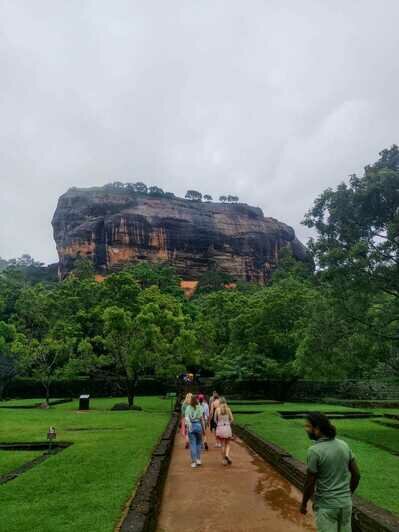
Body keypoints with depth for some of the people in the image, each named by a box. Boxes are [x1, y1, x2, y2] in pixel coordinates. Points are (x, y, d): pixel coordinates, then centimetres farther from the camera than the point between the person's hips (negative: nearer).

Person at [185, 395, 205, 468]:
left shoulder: (188, 408, 0)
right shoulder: (200, 408, -4)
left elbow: (186, 418, -11)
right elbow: (201, 419, -2)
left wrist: (188, 426, -15)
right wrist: (203, 429, 5)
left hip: (191, 426, 1)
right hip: (198, 425, -1)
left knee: (192, 444, 6)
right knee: (199, 443, 17)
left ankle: (194, 462, 7)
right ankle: (198, 459, 14)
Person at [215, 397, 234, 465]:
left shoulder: (217, 409, -4)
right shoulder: (228, 409, -2)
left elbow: (215, 419, 1)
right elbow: (232, 419, -1)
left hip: (220, 428, 0)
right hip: (227, 427, 0)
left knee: (222, 445, 11)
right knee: (227, 444, 15)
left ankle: (224, 460, 13)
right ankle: (227, 455, -9)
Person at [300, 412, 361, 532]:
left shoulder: (314, 451, -22)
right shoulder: (344, 445, -3)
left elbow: (310, 483, -15)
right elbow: (356, 474, 5)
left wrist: (303, 504, 1)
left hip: (326, 505, -6)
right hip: (345, 502, 6)